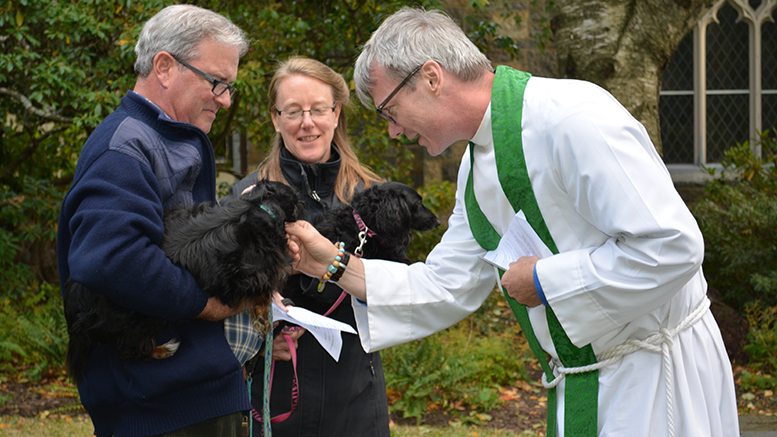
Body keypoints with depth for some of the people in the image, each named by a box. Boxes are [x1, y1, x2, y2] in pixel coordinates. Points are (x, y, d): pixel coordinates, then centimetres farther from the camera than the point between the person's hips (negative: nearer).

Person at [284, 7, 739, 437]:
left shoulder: (573, 118, -21)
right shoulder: (476, 167, 9)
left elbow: (673, 247, -26)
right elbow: (445, 288, 16)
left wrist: (546, 280, -18)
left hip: (655, 376, -8)